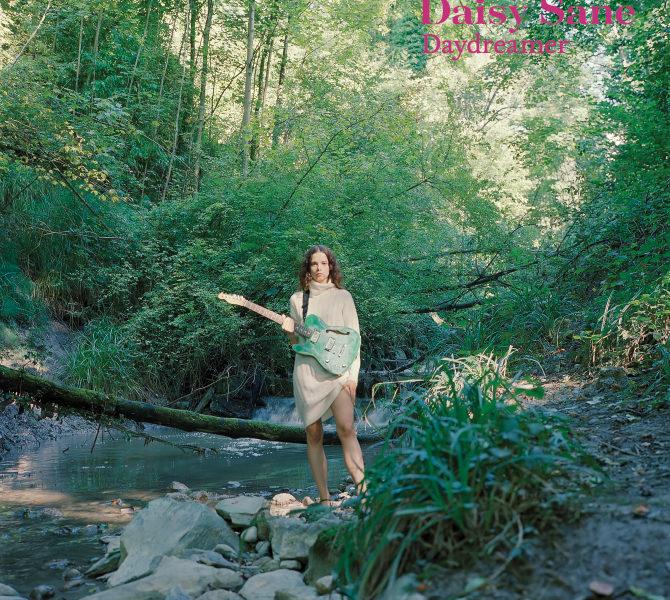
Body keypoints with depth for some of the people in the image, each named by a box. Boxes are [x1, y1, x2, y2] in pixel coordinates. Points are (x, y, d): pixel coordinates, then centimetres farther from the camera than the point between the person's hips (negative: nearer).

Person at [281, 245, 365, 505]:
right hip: (307, 370, 3)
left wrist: (352, 376, -7)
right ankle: (324, 498, 6)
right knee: (314, 435, 2)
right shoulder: (297, 299, 12)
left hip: (337, 370, -2)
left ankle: (363, 489, -24)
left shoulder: (342, 296, 7)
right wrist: (291, 332, -7)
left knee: (346, 428, -21)